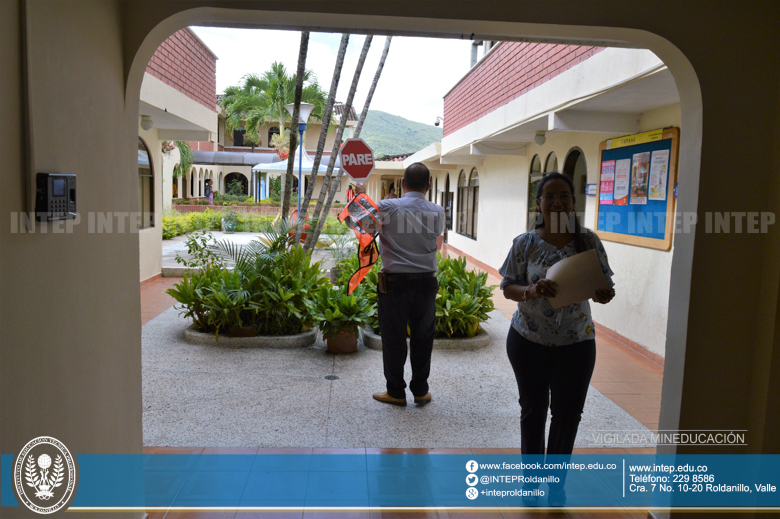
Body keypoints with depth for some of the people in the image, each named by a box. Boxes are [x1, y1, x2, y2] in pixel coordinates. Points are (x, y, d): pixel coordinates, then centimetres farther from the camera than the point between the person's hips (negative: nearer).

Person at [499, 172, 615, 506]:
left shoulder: (588, 241, -3)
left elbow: (603, 287, 2)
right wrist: (531, 291, -24)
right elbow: (507, 288, -3)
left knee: (567, 414, 9)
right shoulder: (525, 243, -6)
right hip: (528, 341, 0)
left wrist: (603, 295, -22)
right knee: (533, 409, 15)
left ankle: (556, 483, 31)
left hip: (576, 343, 1)